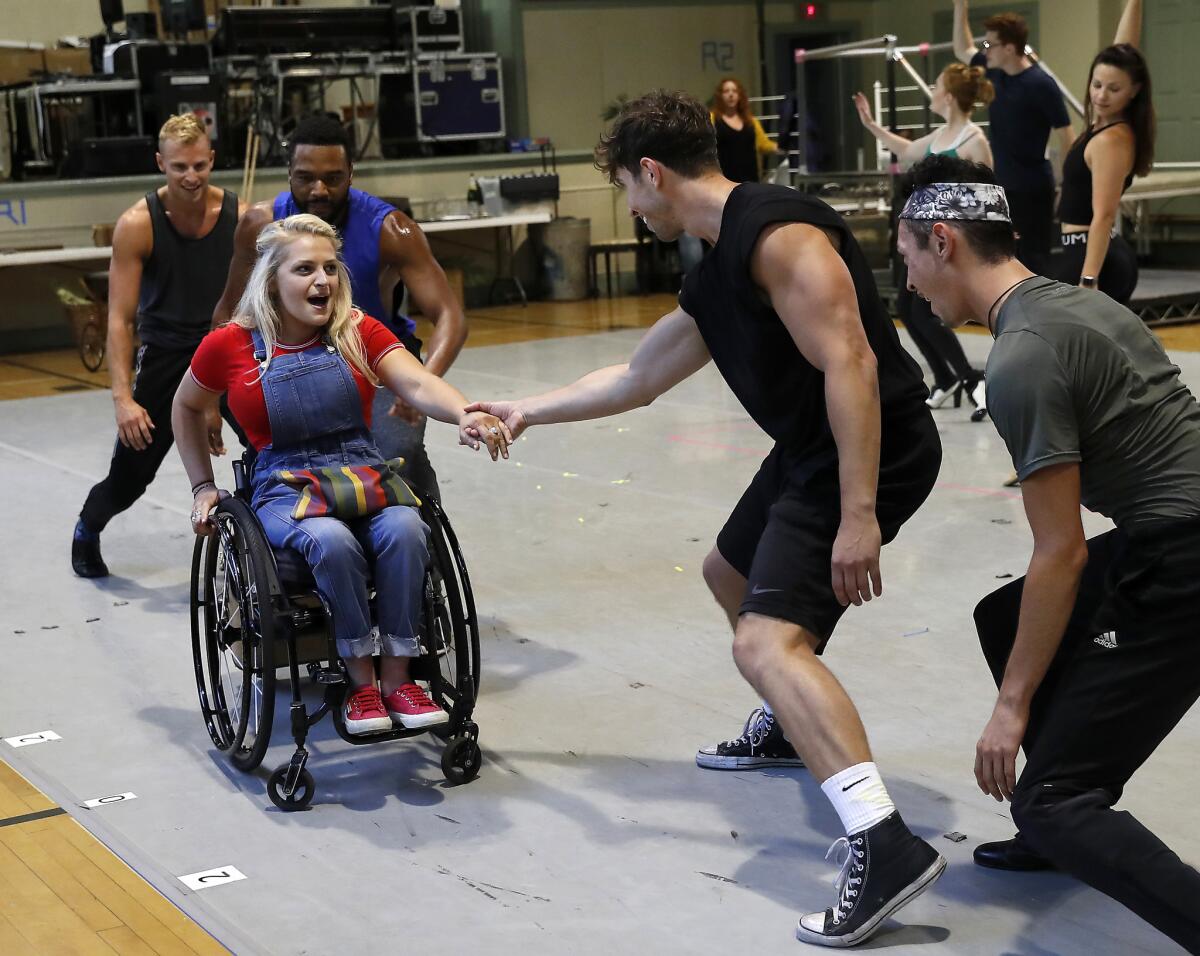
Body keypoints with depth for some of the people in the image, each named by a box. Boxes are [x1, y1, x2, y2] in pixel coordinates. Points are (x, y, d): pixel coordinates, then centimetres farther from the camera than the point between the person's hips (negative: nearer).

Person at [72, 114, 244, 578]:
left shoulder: (241, 216, -10)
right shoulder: (137, 225, -14)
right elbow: (120, 319, -14)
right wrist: (123, 399, -23)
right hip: (164, 356, -1)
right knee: (130, 473, 8)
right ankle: (86, 531, 40)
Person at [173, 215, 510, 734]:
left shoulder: (358, 331, 4)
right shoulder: (230, 345, 1)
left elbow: (418, 384, -13)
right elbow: (187, 407, 20)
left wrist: (465, 414, -34)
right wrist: (203, 486, 14)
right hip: (285, 490, -2)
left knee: (405, 530, -32)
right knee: (332, 542, -35)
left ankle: (397, 677, -18)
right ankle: (360, 681, -18)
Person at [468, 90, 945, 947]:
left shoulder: (776, 233, -18)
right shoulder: (715, 274, 14)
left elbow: (850, 366, -25)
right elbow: (638, 378, 26)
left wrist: (856, 515, -29)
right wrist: (529, 411, 34)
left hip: (872, 450, -11)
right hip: (812, 449, 11)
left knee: (765, 642, -21)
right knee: (732, 572, 30)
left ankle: (887, 847, -28)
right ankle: (794, 724, 51)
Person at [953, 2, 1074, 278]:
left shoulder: (1041, 85, -16)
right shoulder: (995, 72, 5)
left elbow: (1065, 138, -14)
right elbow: (962, 50, 23)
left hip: (1032, 189, -8)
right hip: (1002, 186, 8)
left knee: (1033, 261, -4)